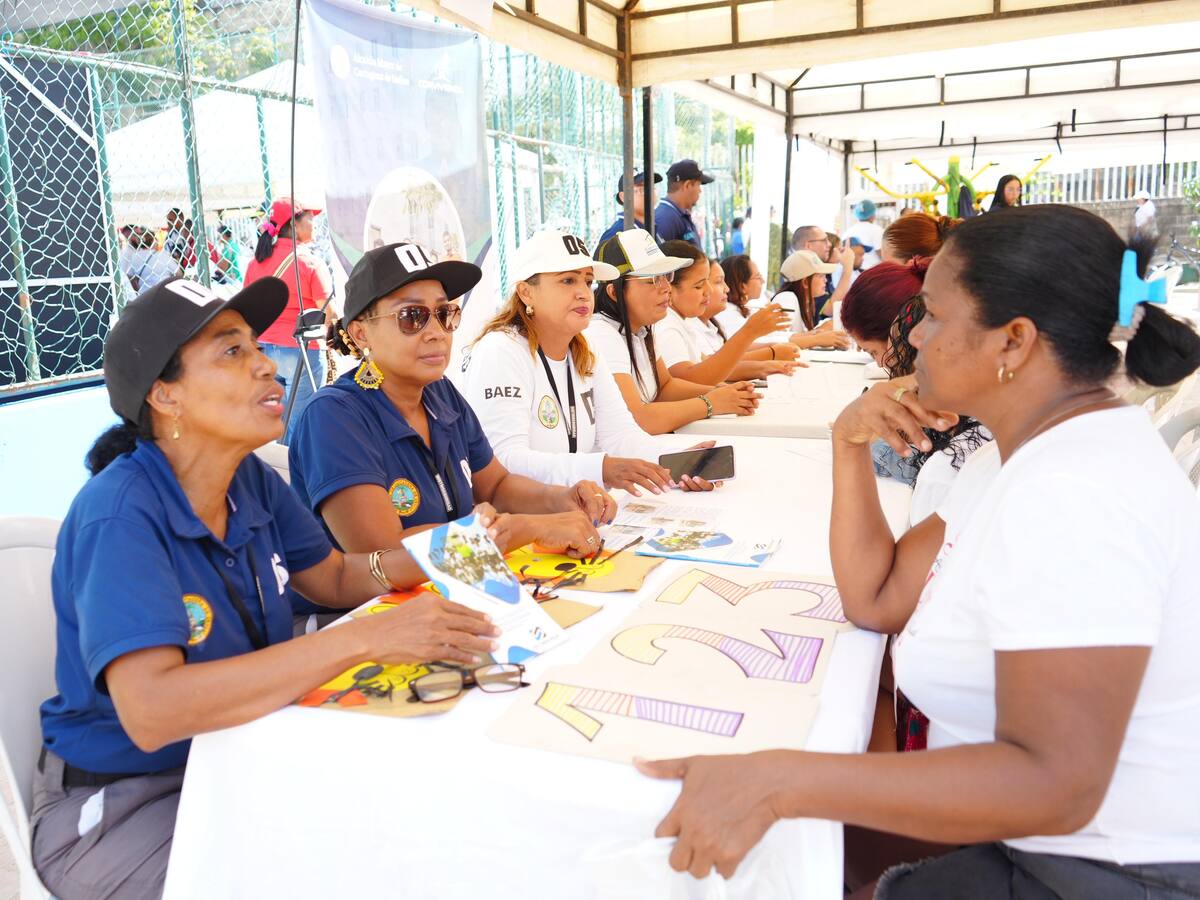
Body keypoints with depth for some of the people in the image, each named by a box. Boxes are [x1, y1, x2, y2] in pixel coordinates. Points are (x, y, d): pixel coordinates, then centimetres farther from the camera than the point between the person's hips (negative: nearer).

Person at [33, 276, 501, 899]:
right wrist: (366, 639, -41)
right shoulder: (119, 514, -25)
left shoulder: (251, 480, -3)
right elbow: (151, 711, -37)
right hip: (121, 804, -6)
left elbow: (336, 580, 6)